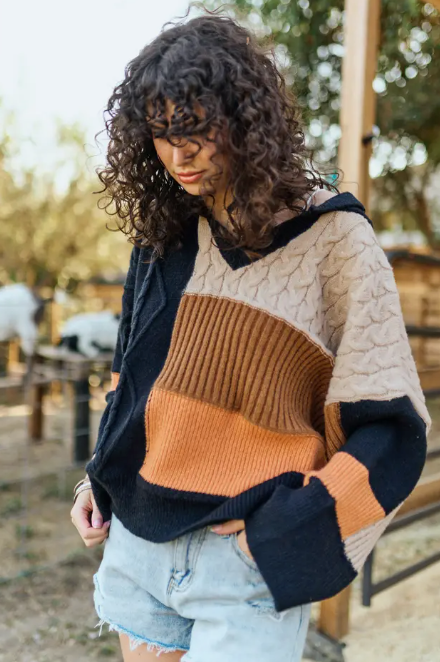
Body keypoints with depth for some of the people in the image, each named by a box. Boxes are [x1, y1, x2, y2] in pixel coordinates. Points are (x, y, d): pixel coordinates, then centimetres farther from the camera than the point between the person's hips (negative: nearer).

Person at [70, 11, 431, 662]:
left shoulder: (330, 237, -10)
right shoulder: (161, 233, 6)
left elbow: (390, 428, -11)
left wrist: (281, 534, -16)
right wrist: (102, 479, 8)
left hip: (248, 563, -5)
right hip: (137, 542, 5)